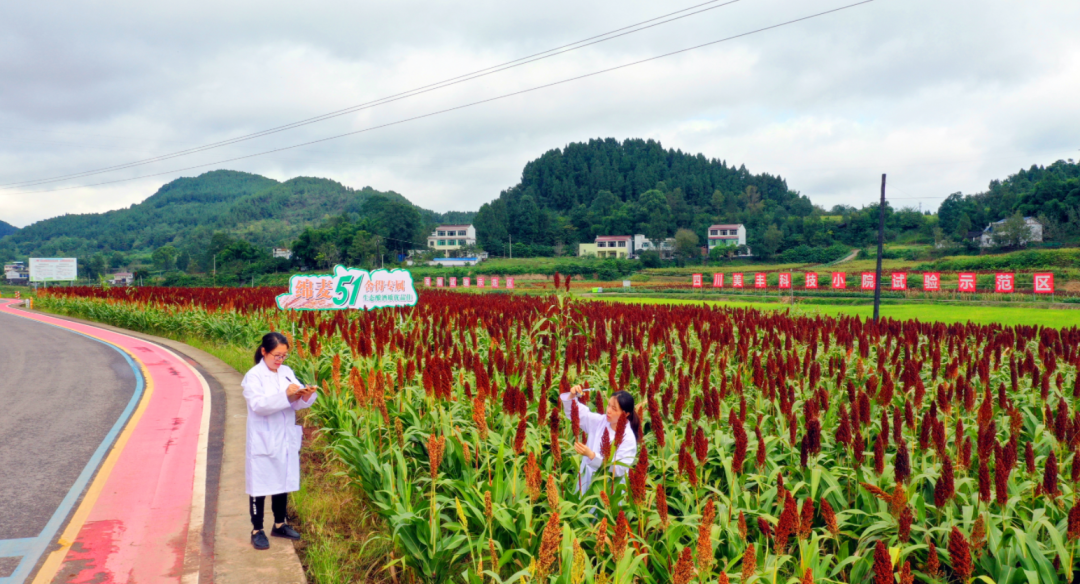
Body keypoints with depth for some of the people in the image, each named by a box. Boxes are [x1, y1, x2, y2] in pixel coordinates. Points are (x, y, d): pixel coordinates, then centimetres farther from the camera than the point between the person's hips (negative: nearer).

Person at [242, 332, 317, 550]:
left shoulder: (287, 372, 6)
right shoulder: (254, 376, -10)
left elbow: (296, 404, 6)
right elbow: (258, 405, -21)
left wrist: (305, 396, -16)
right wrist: (285, 395, -30)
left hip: (286, 440, 6)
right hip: (263, 441, -6)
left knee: (283, 482, 15)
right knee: (260, 485, 3)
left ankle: (279, 524, 31)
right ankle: (257, 530, 15)